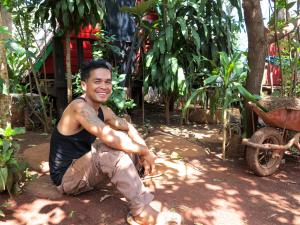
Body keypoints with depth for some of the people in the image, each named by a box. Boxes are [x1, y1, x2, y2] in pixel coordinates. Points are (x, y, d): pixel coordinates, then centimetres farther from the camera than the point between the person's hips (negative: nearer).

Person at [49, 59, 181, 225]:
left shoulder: (104, 111, 0)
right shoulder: (80, 106, -26)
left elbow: (128, 127, 8)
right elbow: (109, 137, -38)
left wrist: (143, 148, -11)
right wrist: (145, 152, -25)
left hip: (83, 169, 9)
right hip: (66, 178, -9)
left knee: (123, 138, 6)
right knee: (111, 147, -32)